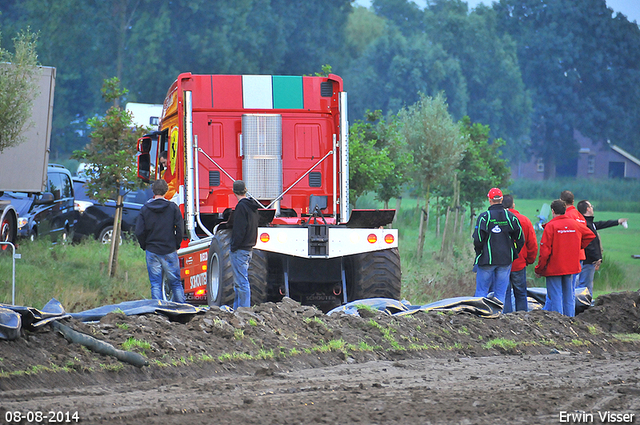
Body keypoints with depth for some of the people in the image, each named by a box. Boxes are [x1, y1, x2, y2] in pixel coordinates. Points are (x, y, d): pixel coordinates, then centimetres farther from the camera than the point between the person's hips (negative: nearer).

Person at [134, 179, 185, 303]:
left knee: (155, 284, 4)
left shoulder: (145, 209, -2)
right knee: (175, 283, 7)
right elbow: (179, 230, -6)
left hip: (152, 251, 0)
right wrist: (176, 245, 8)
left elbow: (139, 232, -3)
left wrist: (145, 246, 11)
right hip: (169, 251, 0)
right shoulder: (173, 207, -5)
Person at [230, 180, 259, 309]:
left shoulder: (241, 207, -14)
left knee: (241, 282, -8)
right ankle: (237, 308, 20)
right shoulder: (252, 207, 14)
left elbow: (239, 230, -19)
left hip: (240, 250, -9)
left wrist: (234, 247, -14)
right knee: (239, 283, 16)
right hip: (249, 248, 9)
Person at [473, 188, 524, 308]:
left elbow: (478, 239, -12)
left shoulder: (484, 217, -9)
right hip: (505, 261, 3)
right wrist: (513, 254, 14)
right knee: (500, 293, 7)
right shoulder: (510, 217, 2)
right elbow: (520, 239, 2)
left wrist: (479, 253, 6)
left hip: (487, 259, -3)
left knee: (481, 290, 5)